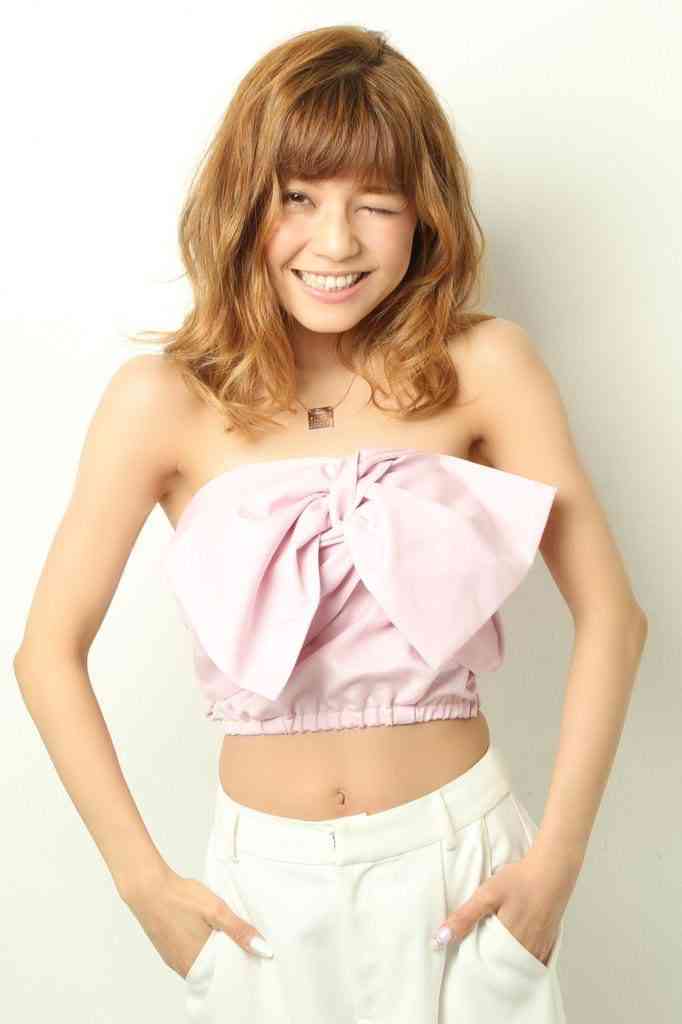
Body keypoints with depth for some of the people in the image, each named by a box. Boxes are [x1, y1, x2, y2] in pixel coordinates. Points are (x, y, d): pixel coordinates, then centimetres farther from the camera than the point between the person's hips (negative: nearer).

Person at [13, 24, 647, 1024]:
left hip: (464, 857, 0)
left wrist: (558, 856, -10)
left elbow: (610, 612, -8)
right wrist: (144, 882, -6)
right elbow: (50, 652, -7)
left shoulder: (483, 369, -11)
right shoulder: (164, 401, -11)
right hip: (268, 873, 0)